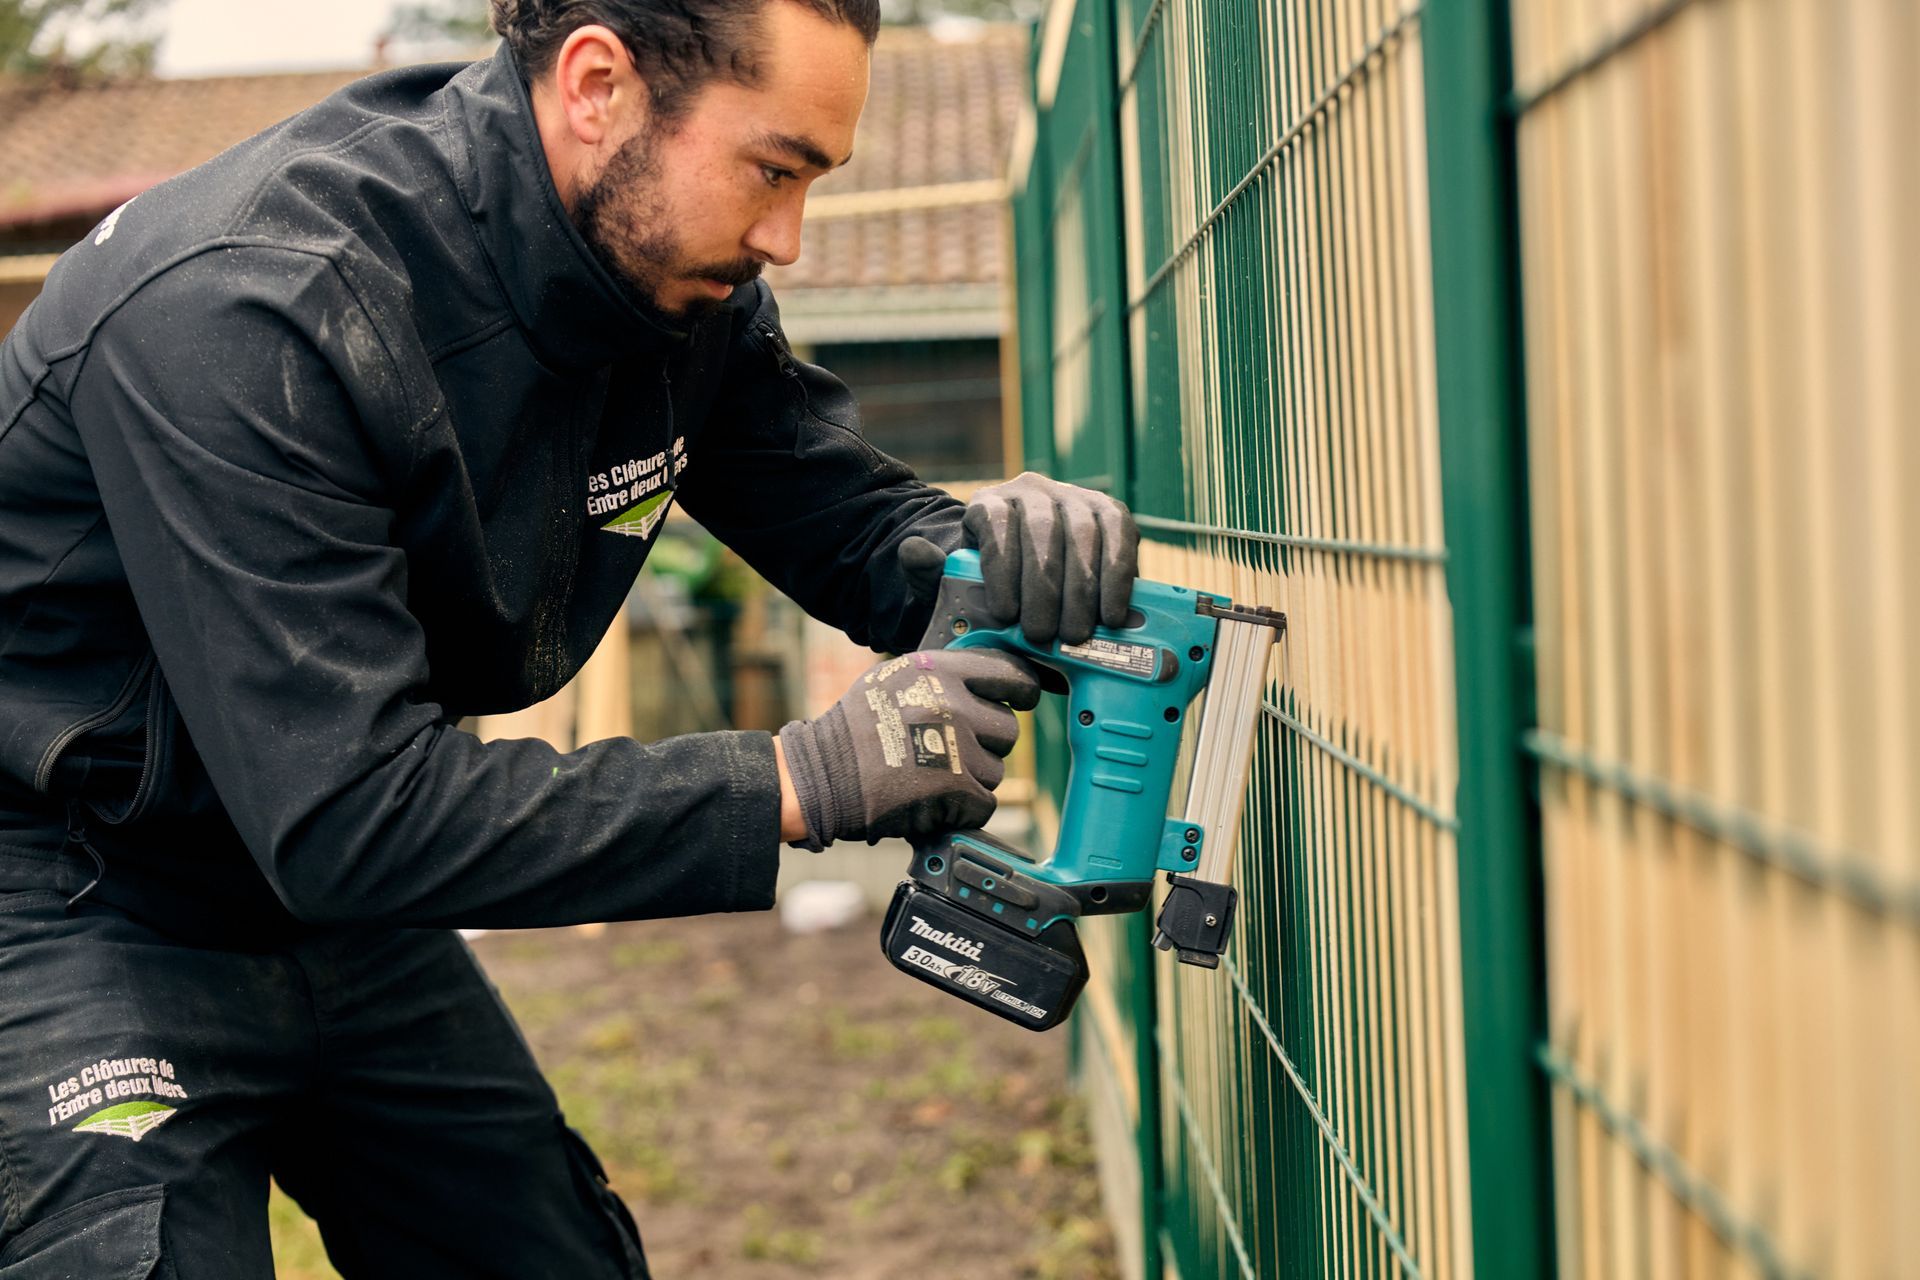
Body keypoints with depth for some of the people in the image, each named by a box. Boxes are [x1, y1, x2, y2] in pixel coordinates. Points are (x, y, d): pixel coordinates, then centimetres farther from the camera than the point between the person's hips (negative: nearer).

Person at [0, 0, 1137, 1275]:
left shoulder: (680, 277, -9)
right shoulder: (242, 308, -32)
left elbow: (846, 509, 5)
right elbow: (348, 814, -36)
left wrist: (976, 547, -21)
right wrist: (801, 783, -35)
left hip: (334, 907, 7)